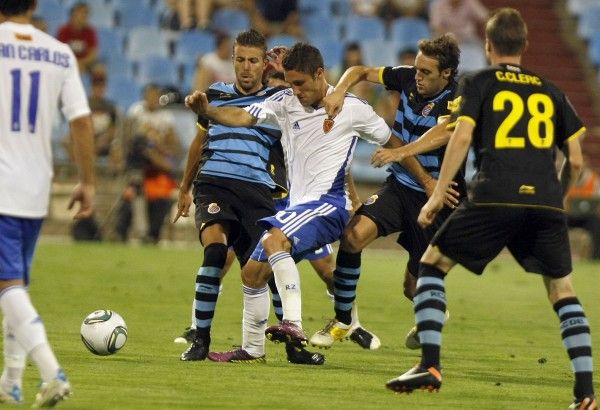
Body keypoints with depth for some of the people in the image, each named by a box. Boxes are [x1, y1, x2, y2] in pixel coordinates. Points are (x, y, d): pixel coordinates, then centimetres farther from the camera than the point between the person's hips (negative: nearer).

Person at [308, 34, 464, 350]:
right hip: (399, 185, 5)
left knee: (415, 287, 3)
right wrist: (339, 90, -14)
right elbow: (362, 71, 7)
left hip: (435, 196, -5)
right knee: (353, 235, -21)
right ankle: (342, 320, -6)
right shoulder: (408, 78, -3)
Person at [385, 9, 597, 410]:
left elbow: (462, 136, -3)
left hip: (495, 198, -3)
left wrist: (438, 195, -2)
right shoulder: (550, 92, 22)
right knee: (563, 290, 15)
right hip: (545, 201, 3)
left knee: (432, 266, 12)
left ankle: (430, 365, -1)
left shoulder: (478, 83, 12)